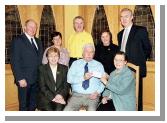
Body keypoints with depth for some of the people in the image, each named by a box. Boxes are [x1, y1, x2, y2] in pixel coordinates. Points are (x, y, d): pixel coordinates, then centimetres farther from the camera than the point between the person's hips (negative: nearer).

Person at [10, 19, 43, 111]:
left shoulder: (38, 42, 15)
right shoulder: (18, 41, -5)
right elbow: (14, 62, -10)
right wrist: (20, 79, -16)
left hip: (36, 79, 6)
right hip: (24, 80, -6)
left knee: (33, 105, 13)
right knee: (24, 106, 4)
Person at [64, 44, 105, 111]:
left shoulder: (99, 65, 11)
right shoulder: (75, 63, 10)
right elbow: (69, 79, -3)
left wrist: (98, 92, -12)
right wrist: (83, 78, -17)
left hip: (92, 96, 0)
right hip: (77, 95, 1)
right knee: (67, 110, -22)